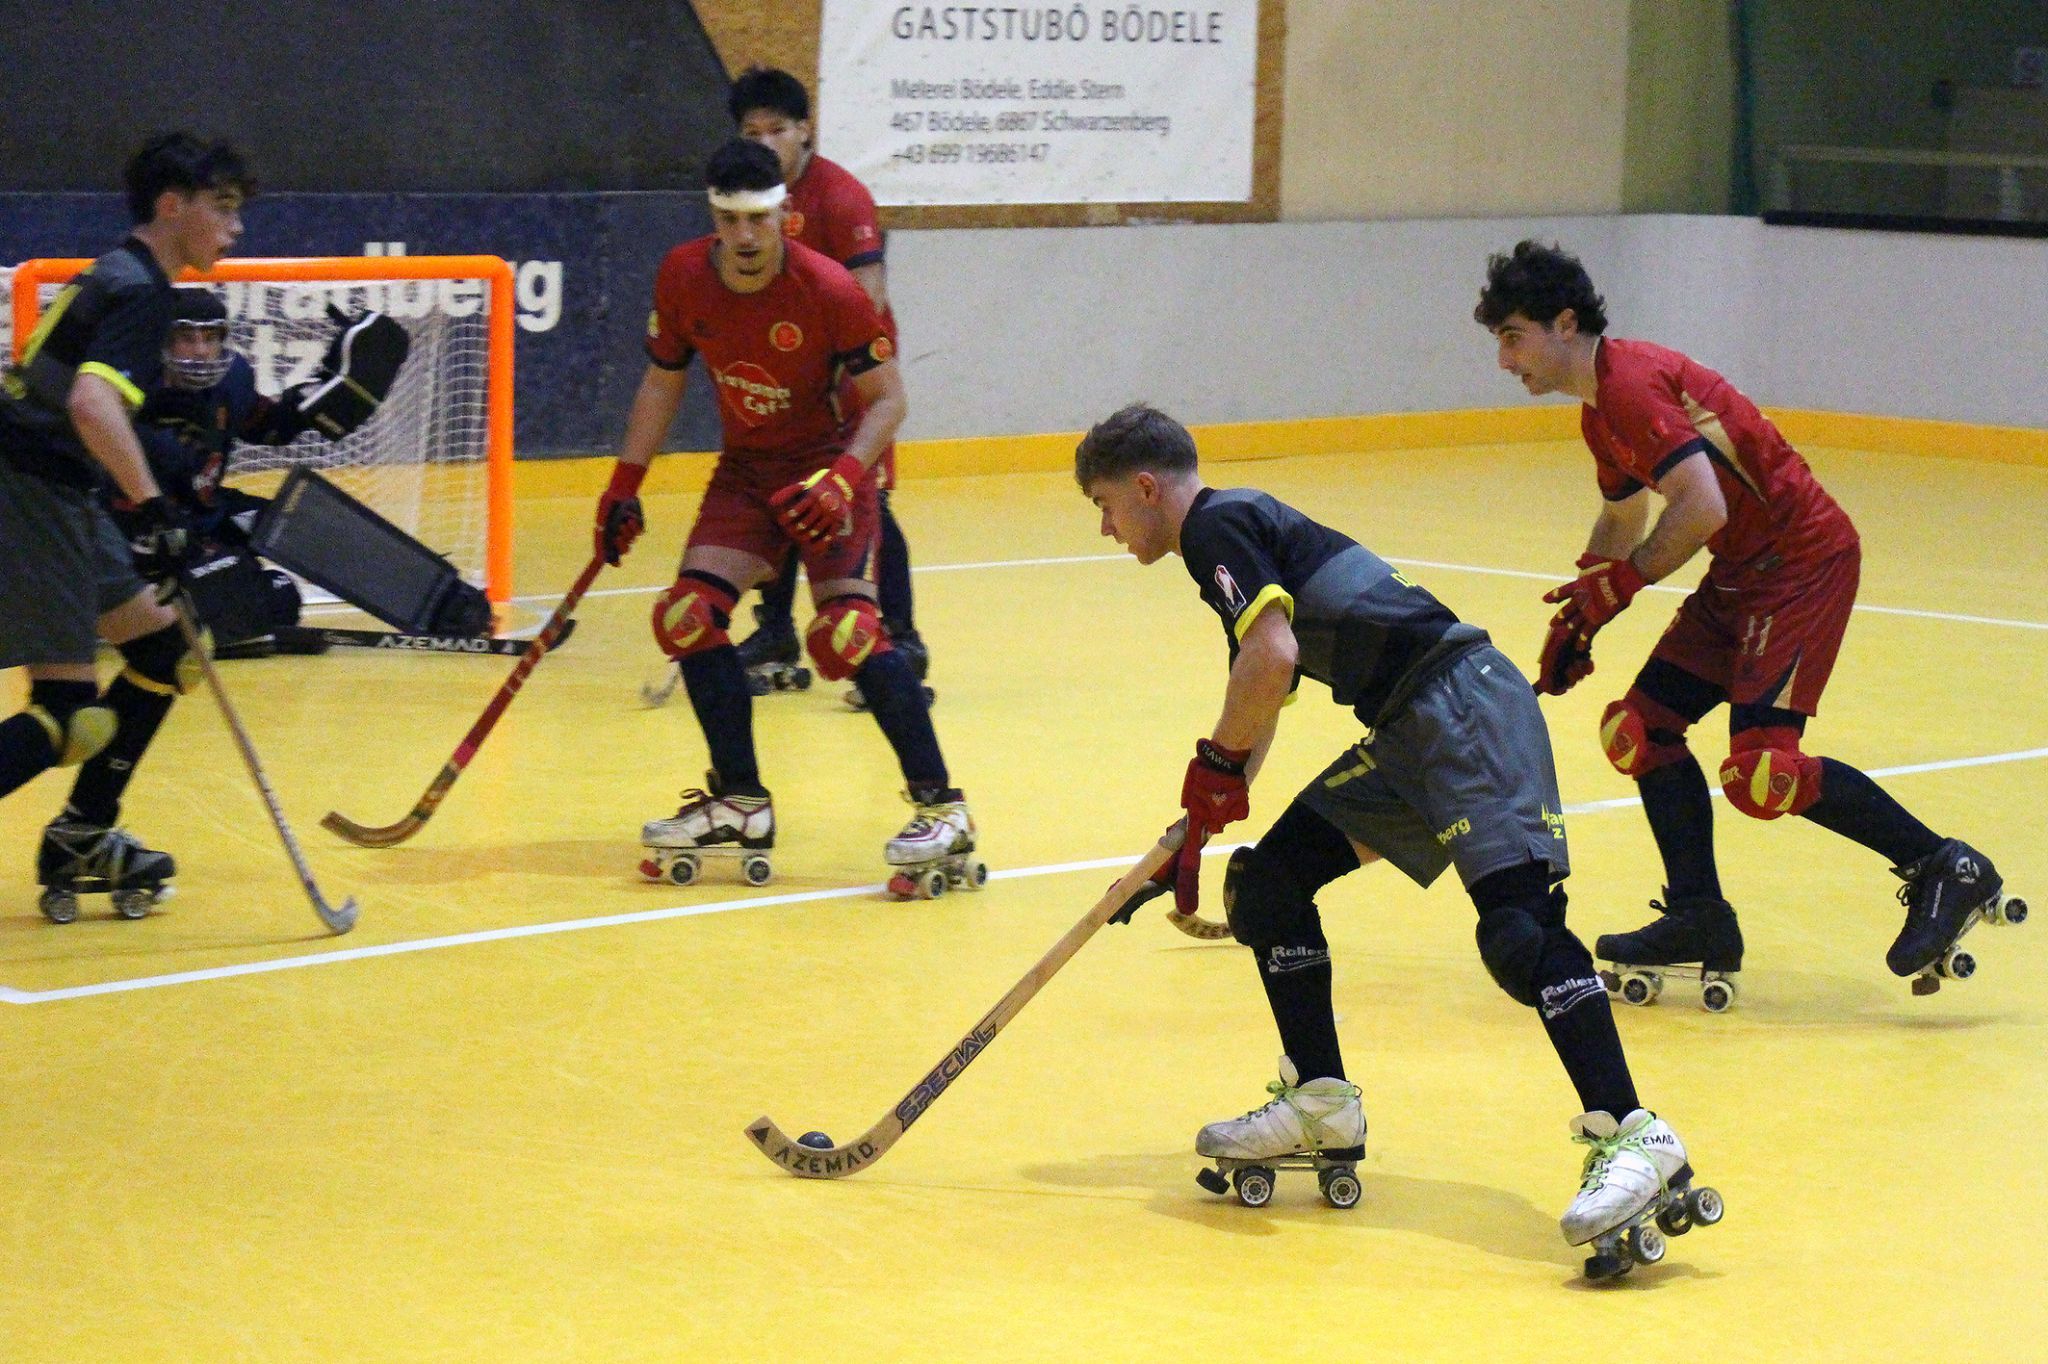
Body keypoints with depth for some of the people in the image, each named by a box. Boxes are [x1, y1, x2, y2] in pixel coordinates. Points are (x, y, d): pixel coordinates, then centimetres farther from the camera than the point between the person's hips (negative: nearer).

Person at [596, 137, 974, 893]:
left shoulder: (828, 290, -22)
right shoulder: (682, 278, -8)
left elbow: (887, 397, -15)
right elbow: (662, 382, 7)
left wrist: (844, 478, -30)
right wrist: (624, 485, 3)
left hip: (830, 464, -6)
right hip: (745, 468, 6)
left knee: (846, 628, -23)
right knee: (688, 615, -7)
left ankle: (942, 807, -19)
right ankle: (740, 804, 5)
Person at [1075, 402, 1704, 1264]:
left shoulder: (1217, 526, -5)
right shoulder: (1244, 532, 25)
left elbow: (1273, 658, -21)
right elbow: (1262, 691, 36)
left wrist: (1216, 763, -5)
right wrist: (1198, 830, 39)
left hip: (1464, 708, -10)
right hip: (1407, 734, 10)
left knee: (1515, 923, -22)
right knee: (1269, 881, 13)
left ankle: (1634, 1140, -28)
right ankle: (1322, 1107, 21)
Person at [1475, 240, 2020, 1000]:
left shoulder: (1633, 383, -18)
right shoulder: (1601, 409, 14)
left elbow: (1702, 508, -27)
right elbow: (1622, 519, 30)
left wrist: (1620, 582, -16)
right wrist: (1579, 615, 19)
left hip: (1804, 559, -11)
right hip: (1742, 574, 11)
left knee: (1759, 770, -18)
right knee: (1640, 727, 7)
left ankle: (1944, 869, -6)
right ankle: (1700, 920, 12)